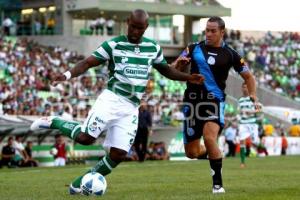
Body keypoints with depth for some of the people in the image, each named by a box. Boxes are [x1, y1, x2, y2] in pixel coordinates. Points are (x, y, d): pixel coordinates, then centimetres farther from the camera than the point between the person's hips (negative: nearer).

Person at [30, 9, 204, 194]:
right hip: (111, 99, -4)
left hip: (131, 108, 4)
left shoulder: (153, 48, 10)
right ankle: (53, 122, 5)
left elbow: (166, 70, 24)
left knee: (119, 154, -3)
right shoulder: (114, 44, -3)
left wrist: (188, 77, 9)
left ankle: (81, 183, 12)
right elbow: (88, 62, -8)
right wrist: (67, 75, -25)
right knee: (86, 137, -21)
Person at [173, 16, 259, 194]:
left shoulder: (230, 54, 3)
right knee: (191, 152, 4)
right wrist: (180, 63, -15)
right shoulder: (194, 49, 7)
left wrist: (253, 95, -5)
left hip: (214, 101, -3)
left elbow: (248, 76, 12)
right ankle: (209, 153, 41)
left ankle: (218, 183, -14)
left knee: (209, 138, -28)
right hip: (192, 102, 3)